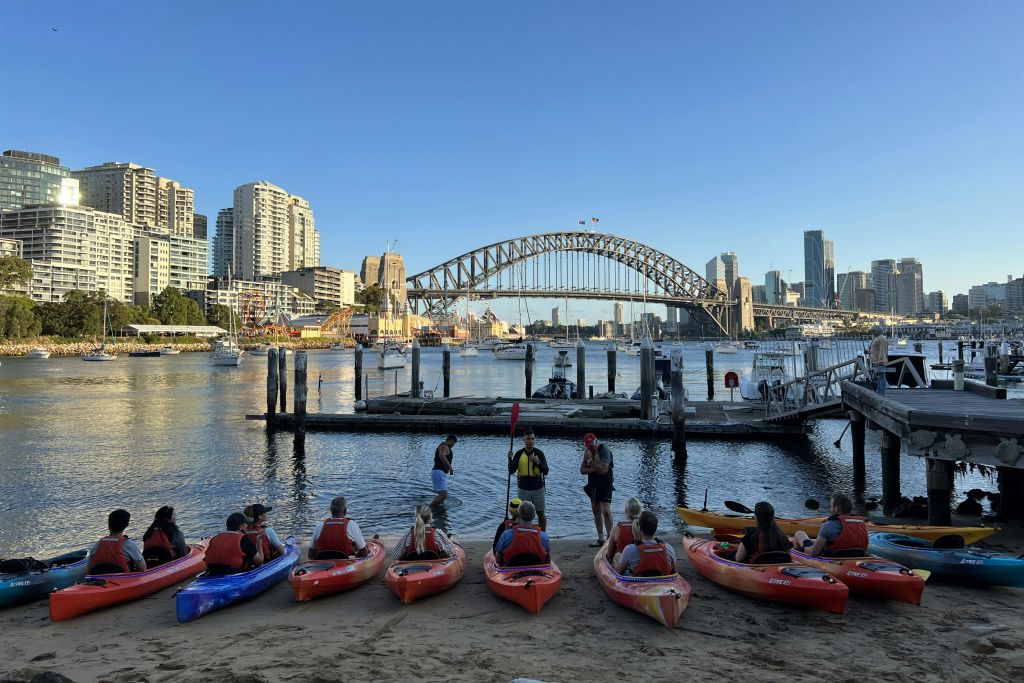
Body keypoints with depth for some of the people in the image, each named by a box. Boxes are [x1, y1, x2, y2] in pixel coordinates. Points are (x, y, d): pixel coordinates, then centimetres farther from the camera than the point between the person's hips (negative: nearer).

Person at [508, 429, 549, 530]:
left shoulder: (539, 453, -5)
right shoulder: (519, 453, -3)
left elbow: (546, 472, -10)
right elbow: (511, 471, -7)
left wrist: (538, 462, -26)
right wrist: (510, 459, -23)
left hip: (538, 489, 0)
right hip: (523, 489, 0)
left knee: (541, 514, 9)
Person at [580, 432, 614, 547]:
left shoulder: (604, 450, -14)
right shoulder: (588, 452, 8)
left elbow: (604, 470, -23)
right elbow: (582, 470, 3)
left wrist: (591, 461, -20)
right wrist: (594, 469, -13)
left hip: (605, 486, -7)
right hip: (593, 486, 7)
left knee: (606, 511, -14)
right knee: (596, 512, 10)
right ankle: (600, 539, 17)